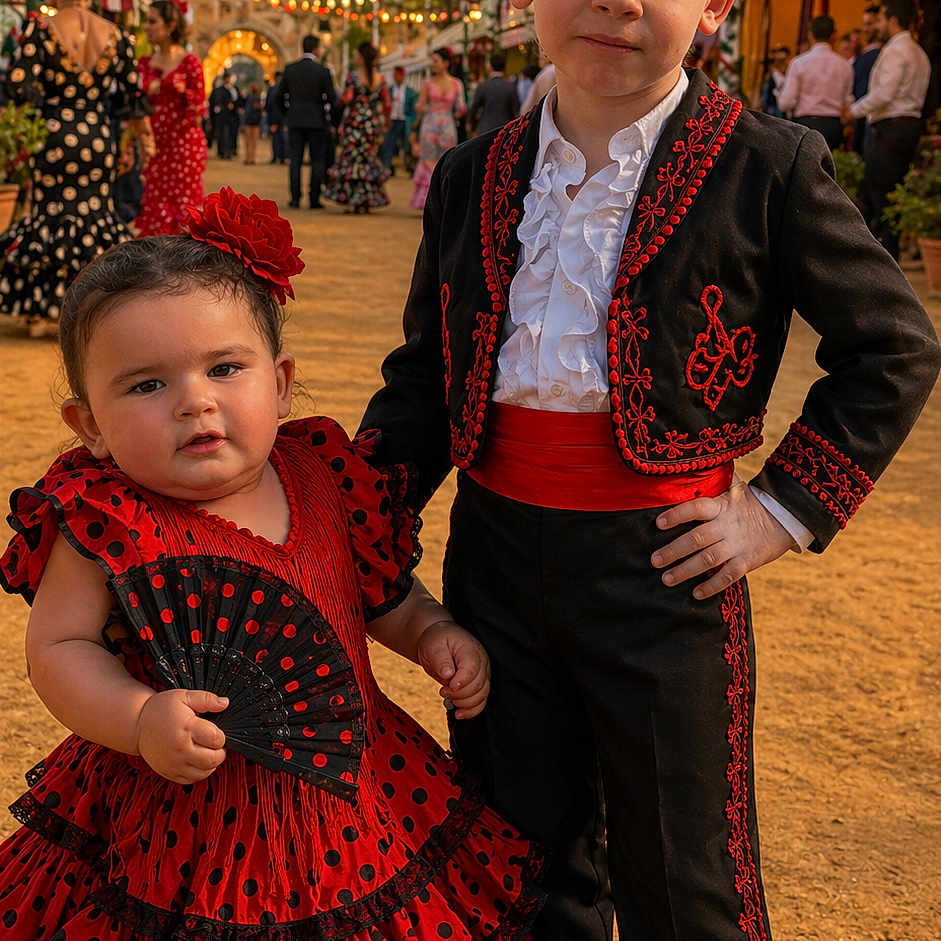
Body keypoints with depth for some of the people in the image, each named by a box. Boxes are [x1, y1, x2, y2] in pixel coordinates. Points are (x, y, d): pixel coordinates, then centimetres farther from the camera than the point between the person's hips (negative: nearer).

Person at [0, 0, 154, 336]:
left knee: (50, 216, 9)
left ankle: (42, 312, 13)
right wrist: (146, 138, 19)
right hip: (99, 141, 2)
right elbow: (134, 94, 6)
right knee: (96, 216, 12)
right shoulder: (115, 35, 1)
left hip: (54, 137, -2)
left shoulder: (41, 29, -8)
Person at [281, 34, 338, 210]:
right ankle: (314, 199, 2)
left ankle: (295, 199, 4)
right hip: (316, 121, -3)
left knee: (295, 160, 7)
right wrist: (336, 118, 8)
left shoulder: (289, 69, 2)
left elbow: (282, 95, 10)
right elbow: (330, 97, -6)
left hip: (295, 121, 3)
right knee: (317, 161, 4)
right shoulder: (322, 71, -8)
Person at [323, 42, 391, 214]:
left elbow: (346, 99, -17)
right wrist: (384, 124, 14)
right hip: (374, 123, 4)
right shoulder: (380, 79, 2)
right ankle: (367, 201, 12)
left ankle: (353, 200, 0)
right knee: (368, 159, 12)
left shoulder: (353, 77, -10)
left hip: (355, 123, -4)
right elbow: (387, 104, 2)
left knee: (353, 159, 3)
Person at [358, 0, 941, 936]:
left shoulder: (768, 168, -8)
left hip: (659, 563, -3)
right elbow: (426, 368, 12)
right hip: (495, 551, 4)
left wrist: (784, 507, -7)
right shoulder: (471, 178, 4)